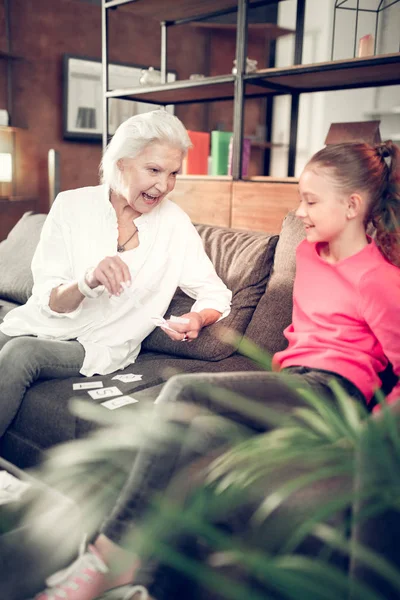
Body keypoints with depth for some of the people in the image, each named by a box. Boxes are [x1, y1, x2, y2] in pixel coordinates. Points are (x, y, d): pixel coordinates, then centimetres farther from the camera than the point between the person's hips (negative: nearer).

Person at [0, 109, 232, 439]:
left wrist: (198, 319, -25)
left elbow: (216, 294, -1)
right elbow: (49, 301, -7)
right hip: (39, 325, 2)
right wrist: (86, 282, -30)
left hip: (101, 347, -1)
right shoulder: (71, 205, -4)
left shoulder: (174, 224, -4)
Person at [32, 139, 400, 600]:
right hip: (295, 384, 7)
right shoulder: (309, 252, 18)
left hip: (331, 389, -7)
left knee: (182, 391, -27)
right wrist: (287, 358, 14)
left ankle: (109, 553, -19)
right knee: (200, 434, -27)